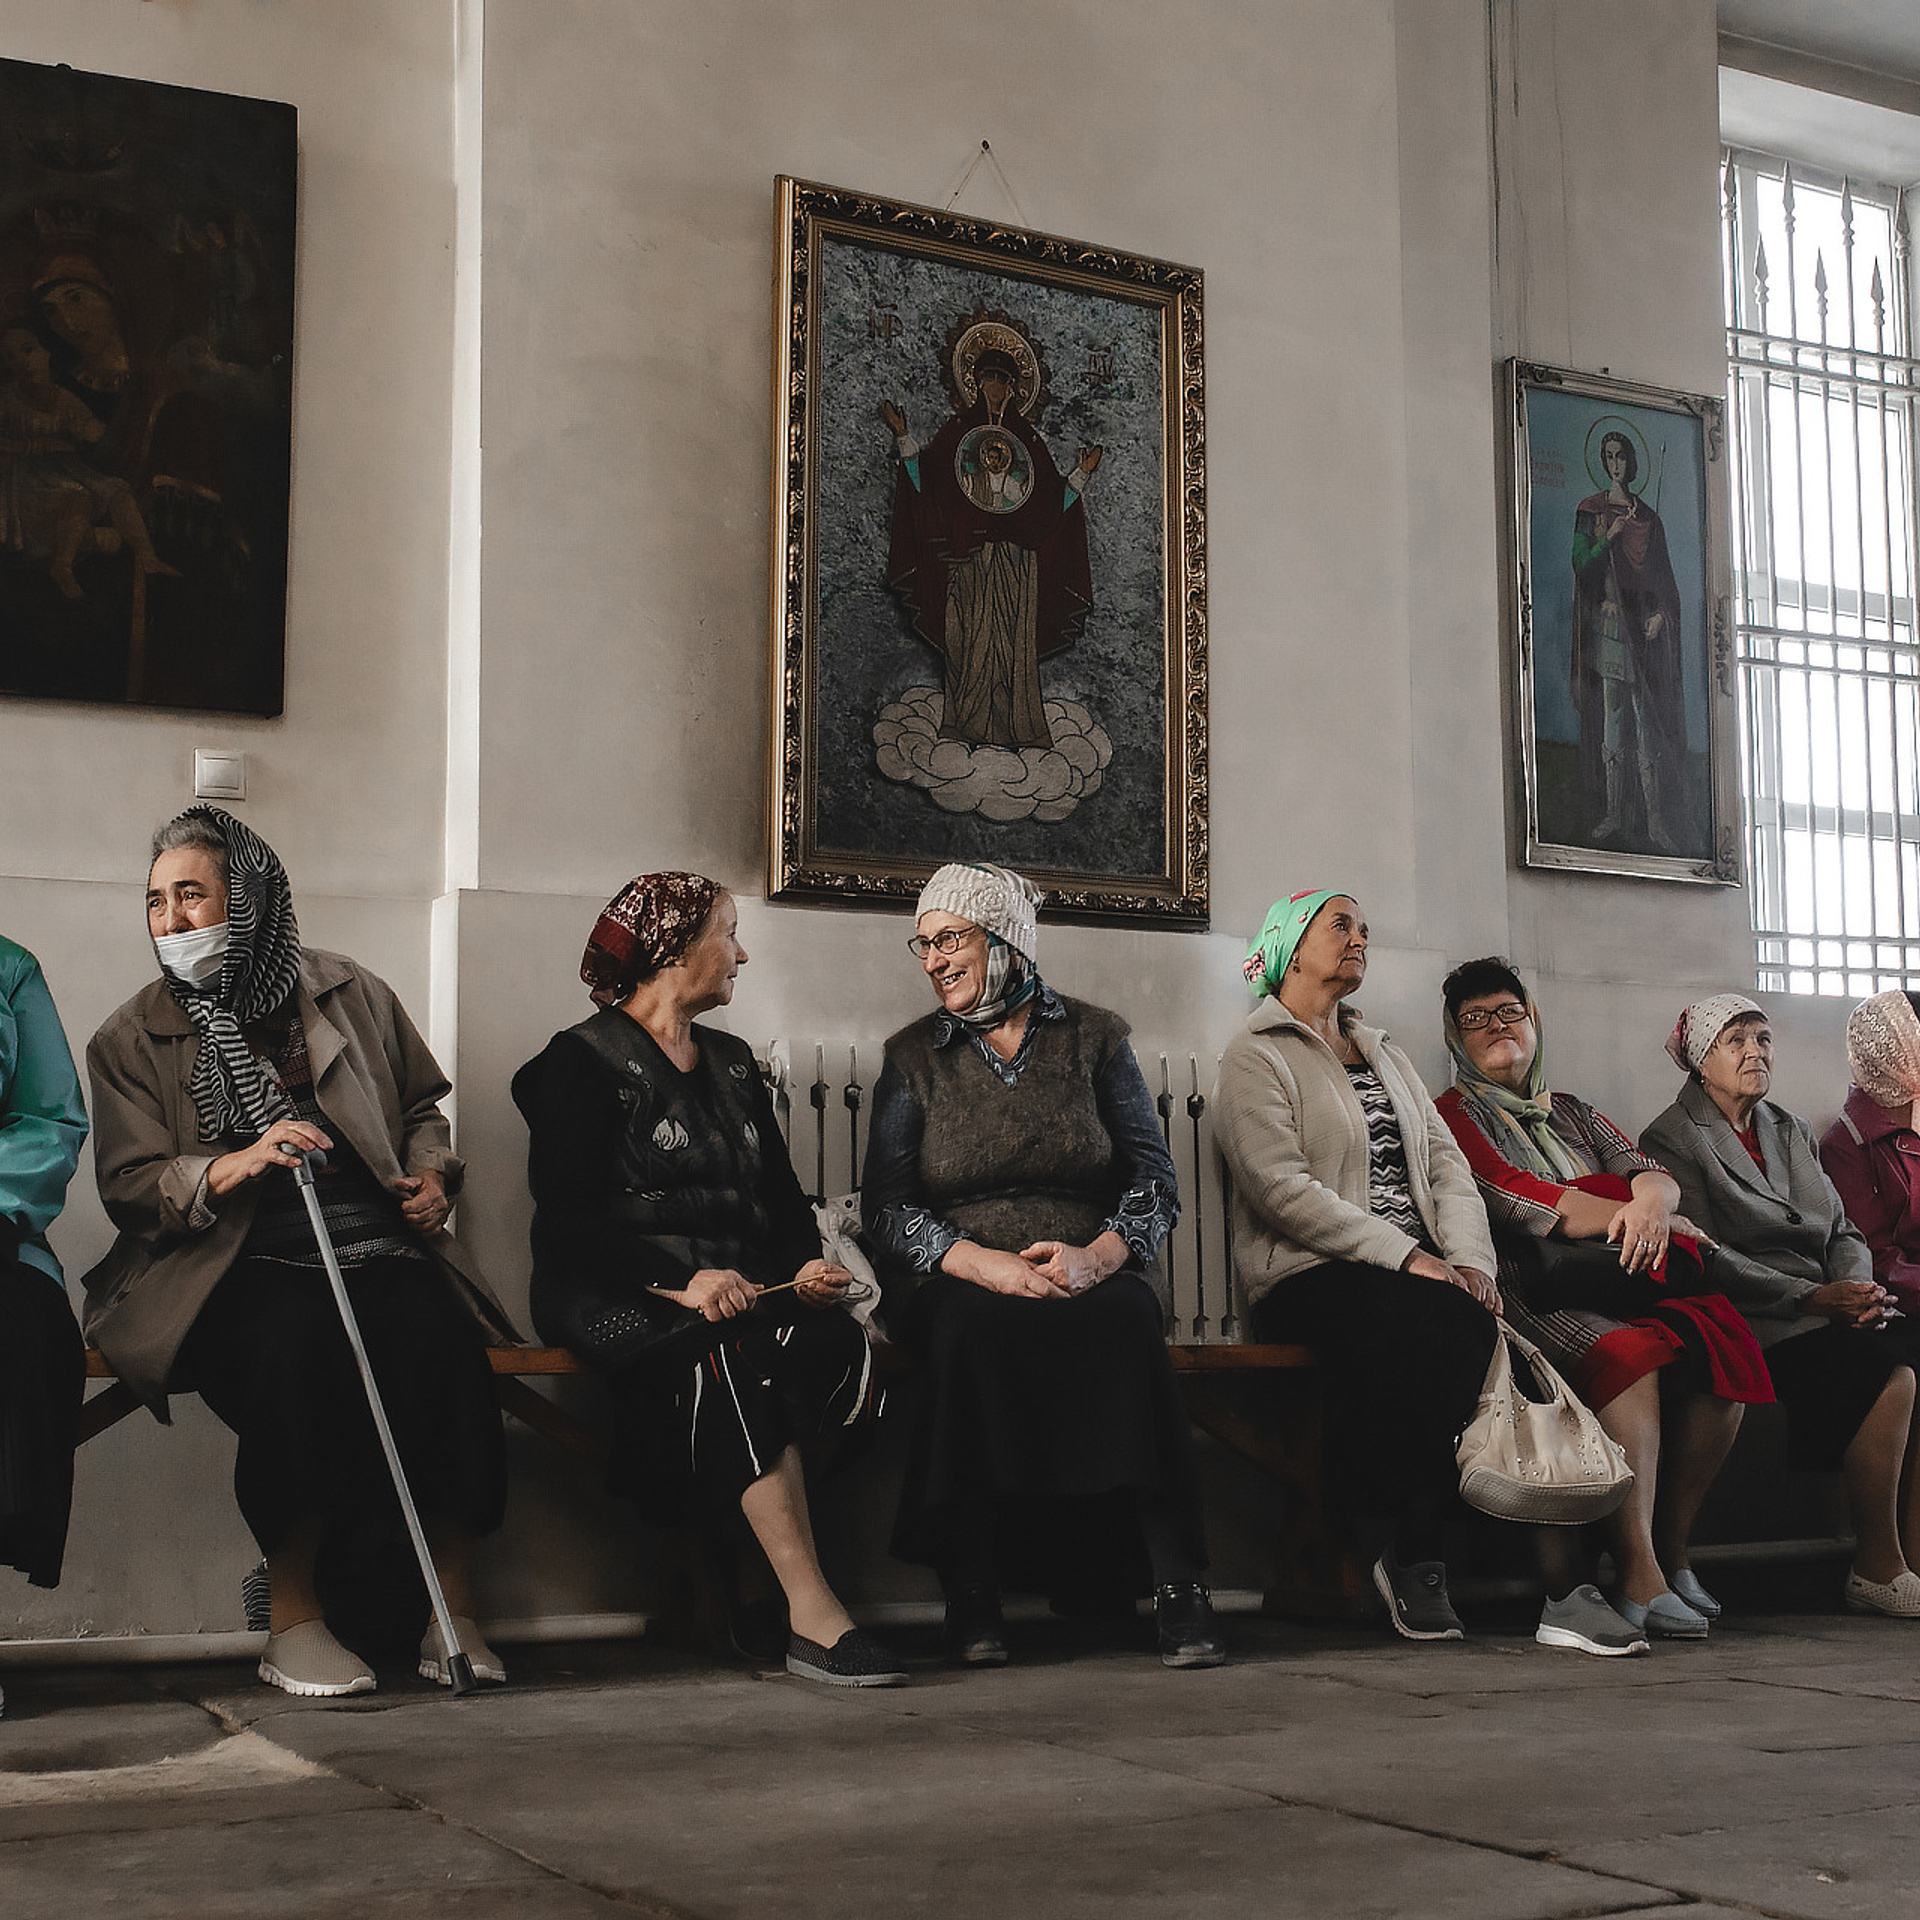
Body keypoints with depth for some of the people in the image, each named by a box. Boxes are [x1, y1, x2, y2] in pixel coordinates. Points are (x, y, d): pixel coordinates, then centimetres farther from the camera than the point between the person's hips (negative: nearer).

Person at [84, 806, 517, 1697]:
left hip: (378, 1249, 2)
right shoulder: (133, 1038, 11)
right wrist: (236, 1165, -15)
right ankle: (294, 1621, -25)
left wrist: (430, 1173, 7)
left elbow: (420, 1106, 28)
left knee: (437, 1337, -32)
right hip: (237, 1267, -2)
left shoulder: (352, 995, 16)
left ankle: (454, 1608, -22)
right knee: (291, 1341, -37)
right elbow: (128, 1187, 3)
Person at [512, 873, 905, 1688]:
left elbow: (782, 1197, 20)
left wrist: (804, 1262, -4)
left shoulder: (732, 1063, 24)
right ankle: (811, 1615, -38)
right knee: (738, 1357, -37)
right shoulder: (583, 1063, 1)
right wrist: (682, 1282, -25)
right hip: (618, 1299, -6)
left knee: (843, 1345, -27)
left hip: (739, 1295, 6)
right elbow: (569, 1223, -10)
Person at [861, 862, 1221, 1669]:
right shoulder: (913, 1057, 12)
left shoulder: (1096, 1038, 12)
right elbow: (886, 1206, 3)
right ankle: (970, 1595, -30)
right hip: (961, 1288, 0)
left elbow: (1155, 1179, 7)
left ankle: (1176, 1586, -33)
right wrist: (986, 1263, -15)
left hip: (1088, 1278, 0)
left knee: (1124, 1323, -34)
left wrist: (1097, 1255, -14)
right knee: (978, 1332, -35)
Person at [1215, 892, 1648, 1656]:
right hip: (1309, 1278, -6)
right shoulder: (1258, 1054, 3)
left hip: (1417, 1274, 6)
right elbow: (1282, 1189, -12)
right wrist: (1406, 1258, -18)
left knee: (1497, 1339, -25)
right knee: (1454, 1331, -32)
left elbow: (1446, 1161, 15)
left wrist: (1471, 1260, -6)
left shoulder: (1383, 1053, 27)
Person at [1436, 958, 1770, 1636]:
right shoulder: (1452, 1116, 9)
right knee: (1630, 1352, -35)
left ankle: (1672, 1551, -13)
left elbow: (1655, 1175, 13)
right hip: (1530, 1292, -6)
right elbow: (1522, 1201, -5)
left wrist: (1650, 1202, -14)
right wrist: (1664, 1224, 0)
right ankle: (1639, 1580, -35)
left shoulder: (1573, 1114, 29)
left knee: (1722, 1338, -22)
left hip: (1614, 1280, 6)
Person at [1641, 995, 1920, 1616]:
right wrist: (1813, 1297, -16)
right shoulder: (1672, 1139, 1)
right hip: (1751, 1326, -6)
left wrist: (1859, 1288, -5)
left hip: (1829, 1306, 6)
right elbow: (1703, 1257, -9)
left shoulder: (1791, 1131, 23)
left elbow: (1843, 1232, 19)